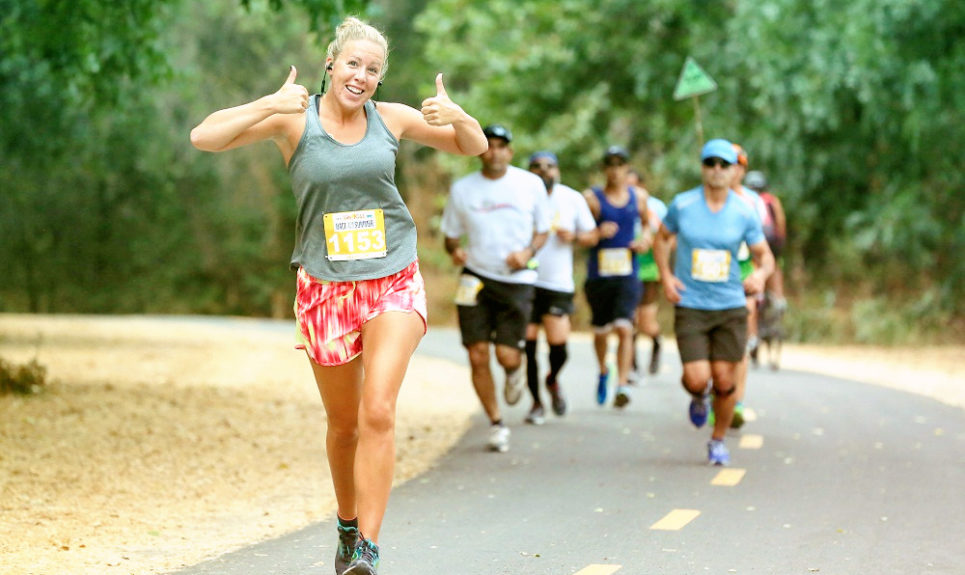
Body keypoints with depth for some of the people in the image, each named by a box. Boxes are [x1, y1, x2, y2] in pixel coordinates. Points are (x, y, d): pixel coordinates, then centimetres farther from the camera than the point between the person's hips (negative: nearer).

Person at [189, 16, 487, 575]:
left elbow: (474, 147, 16)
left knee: (378, 412, -16)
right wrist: (270, 105, -26)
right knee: (344, 422, 10)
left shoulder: (391, 118, 3)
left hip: (394, 282, 0)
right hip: (325, 287, 0)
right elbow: (204, 137, -14)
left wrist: (457, 116, -7)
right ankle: (348, 525, 35)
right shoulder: (295, 118, -4)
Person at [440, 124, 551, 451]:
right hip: (476, 278, 1)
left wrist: (528, 253, -10)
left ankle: (515, 372, 30)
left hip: (517, 281, -1)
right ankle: (496, 424, 13)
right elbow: (450, 235, 12)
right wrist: (454, 251, -12)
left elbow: (542, 230, 11)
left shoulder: (531, 185, 2)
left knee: (507, 356, -10)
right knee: (478, 356, -5)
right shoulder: (462, 189, 3)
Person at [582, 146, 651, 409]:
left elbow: (647, 222, 26)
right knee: (600, 330, 13)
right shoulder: (592, 198, -4)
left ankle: (623, 385, -18)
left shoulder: (638, 196, 8)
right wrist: (598, 233, -24)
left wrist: (645, 238, 5)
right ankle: (603, 371, 41)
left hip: (627, 276, 1)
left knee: (624, 328, -17)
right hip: (598, 275, 0)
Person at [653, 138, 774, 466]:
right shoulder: (682, 205, -2)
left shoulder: (744, 214, -1)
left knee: (724, 380, 0)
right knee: (697, 379, -12)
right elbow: (662, 238, 14)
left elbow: (765, 256, 6)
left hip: (730, 307, 1)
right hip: (690, 307, -1)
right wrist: (666, 276, 0)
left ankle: (718, 441, 24)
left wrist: (761, 273, -18)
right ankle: (699, 397, 27)